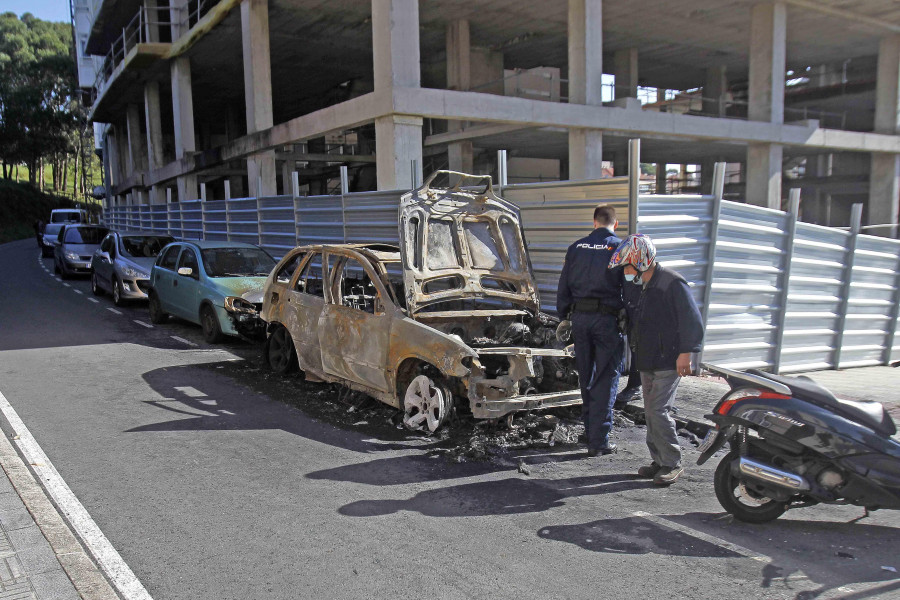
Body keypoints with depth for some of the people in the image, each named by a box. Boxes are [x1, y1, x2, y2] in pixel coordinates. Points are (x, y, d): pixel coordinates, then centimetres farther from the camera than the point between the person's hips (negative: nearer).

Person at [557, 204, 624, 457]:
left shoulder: (576, 248, 6)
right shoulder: (620, 248, -5)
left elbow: (563, 287, 10)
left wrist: (563, 317, 18)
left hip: (580, 317, 4)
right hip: (607, 319, -4)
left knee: (586, 377, 17)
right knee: (606, 379, 2)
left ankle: (590, 431, 29)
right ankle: (598, 441, 2)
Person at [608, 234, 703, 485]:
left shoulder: (672, 283, -14)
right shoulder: (631, 285, 9)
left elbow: (692, 320, -14)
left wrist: (685, 353, -16)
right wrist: (633, 346, 21)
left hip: (669, 361, -8)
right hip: (645, 360, 8)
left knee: (659, 410, -12)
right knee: (651, 411, 11)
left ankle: (673, 463, 0)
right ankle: (659, 460, 21)